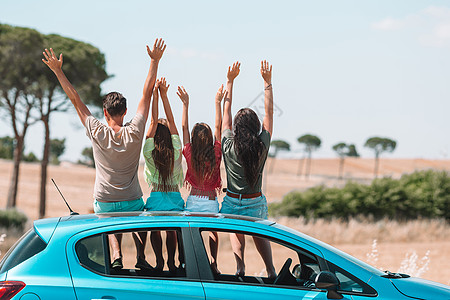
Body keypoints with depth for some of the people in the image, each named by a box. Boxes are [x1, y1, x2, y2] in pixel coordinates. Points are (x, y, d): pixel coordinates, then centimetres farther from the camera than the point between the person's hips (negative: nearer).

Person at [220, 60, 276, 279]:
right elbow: (269, 112, -3)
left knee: (236, 231, 23)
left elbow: (226, 112, -5)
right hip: (256, 202, 1)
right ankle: (271, 271, 13)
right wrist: (267, 82, 3)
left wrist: (230, 81, 1)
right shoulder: (262, 146, -14)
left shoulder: (229, 146, -14)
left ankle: (240, 267, 0)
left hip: (233, 202, -1)